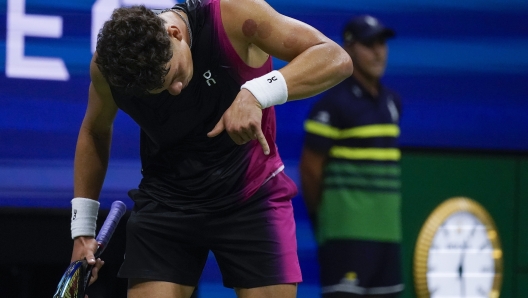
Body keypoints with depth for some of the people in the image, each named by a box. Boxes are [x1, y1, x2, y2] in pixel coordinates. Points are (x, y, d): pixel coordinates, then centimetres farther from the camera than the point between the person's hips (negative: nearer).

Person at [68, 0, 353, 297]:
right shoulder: (110, 63, -15)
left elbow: (335, 58, -28)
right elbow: (95, 131, 7)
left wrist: (256, 94, -43)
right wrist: (83, 228, 6)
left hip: (252, 196, -2)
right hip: (166, 203, 2)